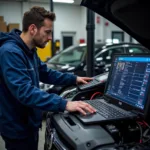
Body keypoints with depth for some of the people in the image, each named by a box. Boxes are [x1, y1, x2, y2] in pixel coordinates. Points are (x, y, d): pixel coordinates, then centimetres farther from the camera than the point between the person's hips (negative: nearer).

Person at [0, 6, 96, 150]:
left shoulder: (29, 51, 6)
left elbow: (45, 73, 18)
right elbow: (24, 91, -36)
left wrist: (74, 79, 13)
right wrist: (64, 104, -40)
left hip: (29, 123, 9)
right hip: (17, 128, -9)